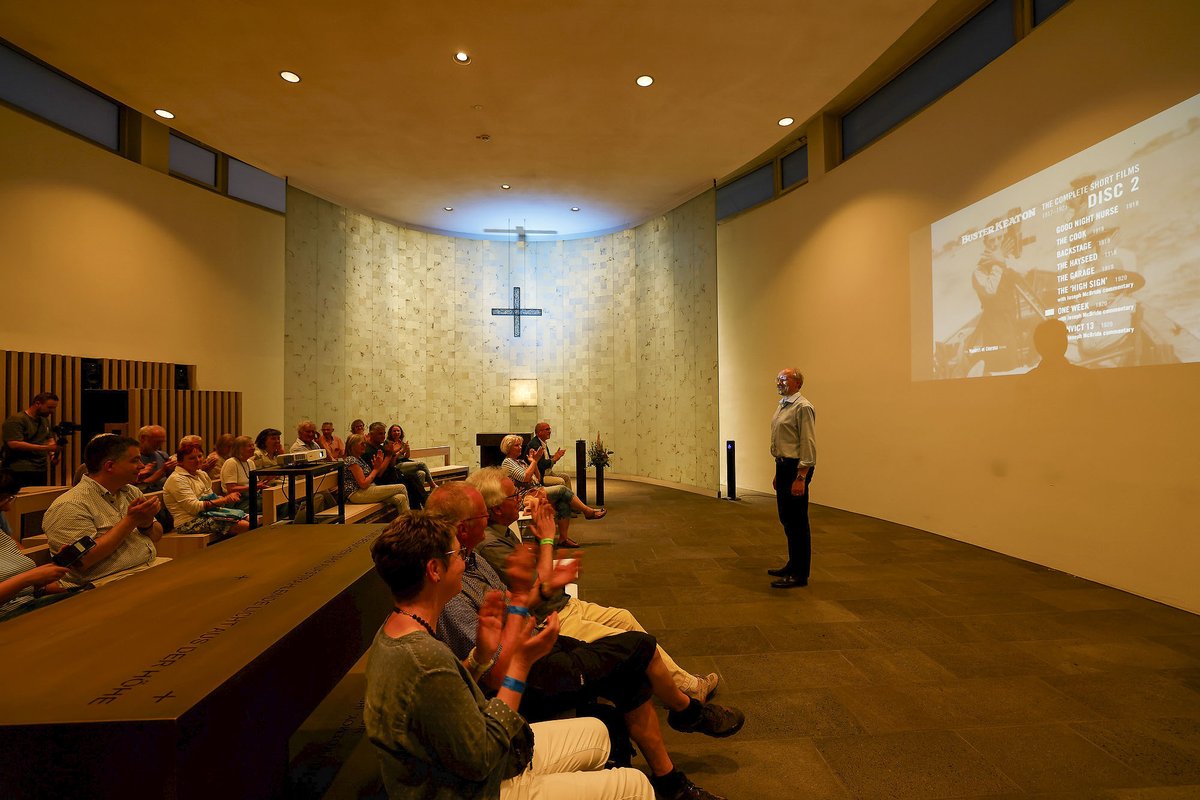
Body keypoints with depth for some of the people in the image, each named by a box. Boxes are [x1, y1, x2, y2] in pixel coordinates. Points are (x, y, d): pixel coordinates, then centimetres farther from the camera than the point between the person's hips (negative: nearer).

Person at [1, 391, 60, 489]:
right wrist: (45, 448, -22)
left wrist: (52, 454, 4)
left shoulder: (44, 420, 16)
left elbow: (50, 439, 25)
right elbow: (14, 444, -19)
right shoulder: (16, 420, -9)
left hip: (41, 471, 7)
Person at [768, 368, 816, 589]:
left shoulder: (802, 407, -15)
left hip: (796, 468, -10)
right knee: (786, 519, 17)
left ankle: (800, 574, 7)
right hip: (783, 465, 10)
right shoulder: (782, 406, 15)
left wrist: (801, 478, -23)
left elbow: (808, 445, -19)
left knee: (797, 521, -3)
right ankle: (793, 565, 30)